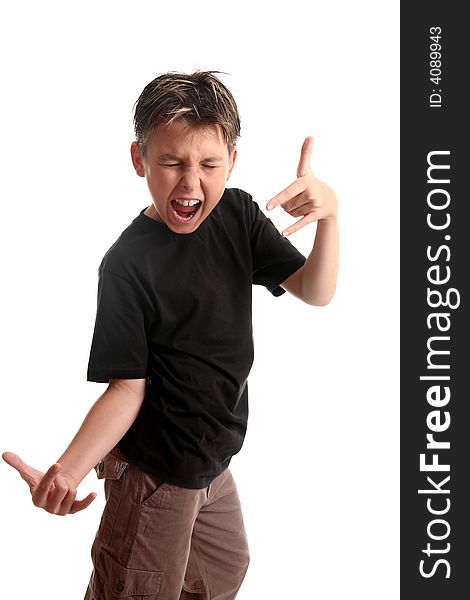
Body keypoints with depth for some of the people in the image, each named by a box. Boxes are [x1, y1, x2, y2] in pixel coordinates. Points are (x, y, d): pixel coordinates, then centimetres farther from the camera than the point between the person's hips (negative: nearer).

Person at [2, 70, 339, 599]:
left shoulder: (237, 215, -5)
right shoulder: (128, 263, -23)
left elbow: (315, 293, -5)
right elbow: (128, 387, -20)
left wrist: (328, 214, -24)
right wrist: (65, 471, -34)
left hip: (212, 461, 7)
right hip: (155, 474, -7)